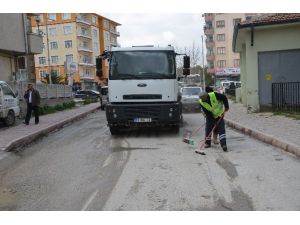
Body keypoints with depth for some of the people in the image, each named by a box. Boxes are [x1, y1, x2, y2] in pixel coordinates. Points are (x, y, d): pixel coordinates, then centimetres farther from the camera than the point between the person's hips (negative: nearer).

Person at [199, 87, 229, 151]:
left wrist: (226, 106, -15)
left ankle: (223, 144, -11)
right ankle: (208, 143, 19)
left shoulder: (214, 95, -27)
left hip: (219, 115, -2)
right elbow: (207, 113, -19)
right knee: (208, 129, 2)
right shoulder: (201, 102, -21)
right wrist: (213, 120, -22)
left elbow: (224, 97, -14)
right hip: (210, 116, 2)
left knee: (221, 129, -9)